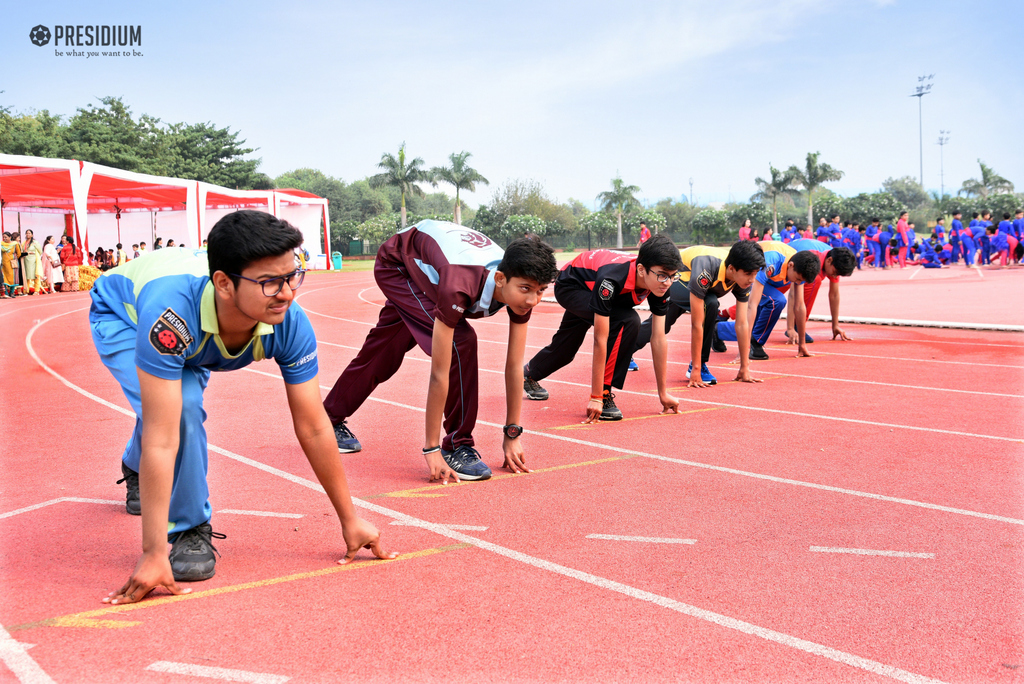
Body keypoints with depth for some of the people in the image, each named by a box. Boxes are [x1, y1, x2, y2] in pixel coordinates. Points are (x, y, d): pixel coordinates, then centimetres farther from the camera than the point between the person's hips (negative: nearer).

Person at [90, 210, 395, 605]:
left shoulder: (289, 324, -36)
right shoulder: (170, 314, -50)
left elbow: (314, 429, -25)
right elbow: (161, 440, -48)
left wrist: (350, 521, -18)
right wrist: (154, 555, -46)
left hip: (194, 340, 4)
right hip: (120, 316, -4)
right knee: (181, 408, -31)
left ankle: (136, 471, 59)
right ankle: (188, 529, -7)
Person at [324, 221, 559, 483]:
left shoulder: (521, 289, -29)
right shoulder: (459, 288, -48)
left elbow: (514, 366, -20)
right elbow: (439, 375, -43)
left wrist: (512, 435, -14)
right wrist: (431, 449, -36)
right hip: (395, 264, -6)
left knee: (384, 353, 20)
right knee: (460, 341, -26)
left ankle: (331, 419, 44)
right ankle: (457, 445, -13)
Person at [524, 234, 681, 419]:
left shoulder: (660, 284, -29)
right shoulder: (611, 280, -46)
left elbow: (658, 339, -22)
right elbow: (600, 340, -44)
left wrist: (663, 393, -20)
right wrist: (595, 397, -42)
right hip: (570, 286, -6)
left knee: (566, 348, 26)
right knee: (627, 321, -31)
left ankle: (530, 374, 58)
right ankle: (603, 395, -19)